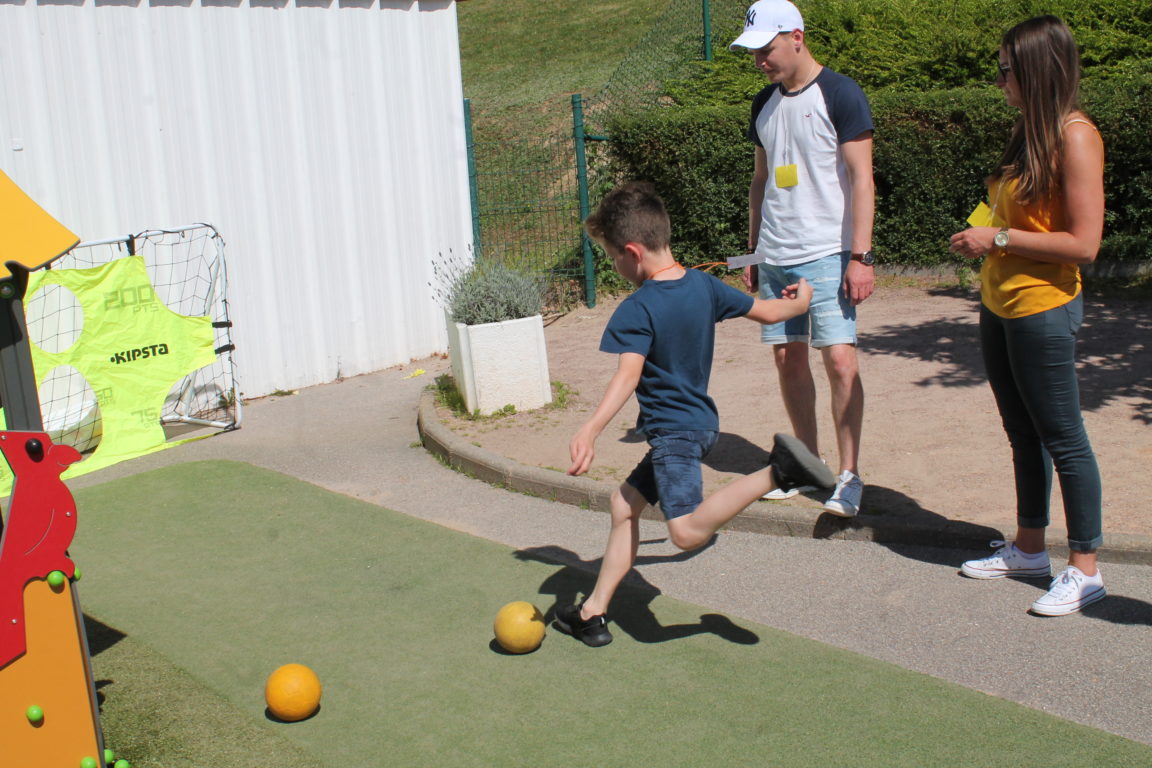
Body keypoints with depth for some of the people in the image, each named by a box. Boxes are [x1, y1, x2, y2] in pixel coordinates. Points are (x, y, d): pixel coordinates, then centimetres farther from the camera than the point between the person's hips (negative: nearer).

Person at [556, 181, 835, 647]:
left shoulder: (637, 311, -18)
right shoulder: (704, 285, 4)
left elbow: (628, 376, -32)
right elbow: (767, 312, 14)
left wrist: (589, 431, -42)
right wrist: (801, 301, 36)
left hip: (673, 432, -10)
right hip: (700, 421, 10)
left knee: (688, 531, -23)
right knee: (625, 504, 18)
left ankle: (776, 472, -28)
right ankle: (594, 612, 22)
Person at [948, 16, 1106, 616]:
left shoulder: (1075, 135, -15)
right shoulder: (1027, 131, 11)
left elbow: (1083, 243, -20)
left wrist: (999, 238, -16)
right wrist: (985, 238, 4)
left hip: (1043, 308, -9)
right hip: (999, 305, 9)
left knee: (1062, 439, 0)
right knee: (1023, 433, 17)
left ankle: (1084, 570, 10)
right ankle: (1029, 549, 29)